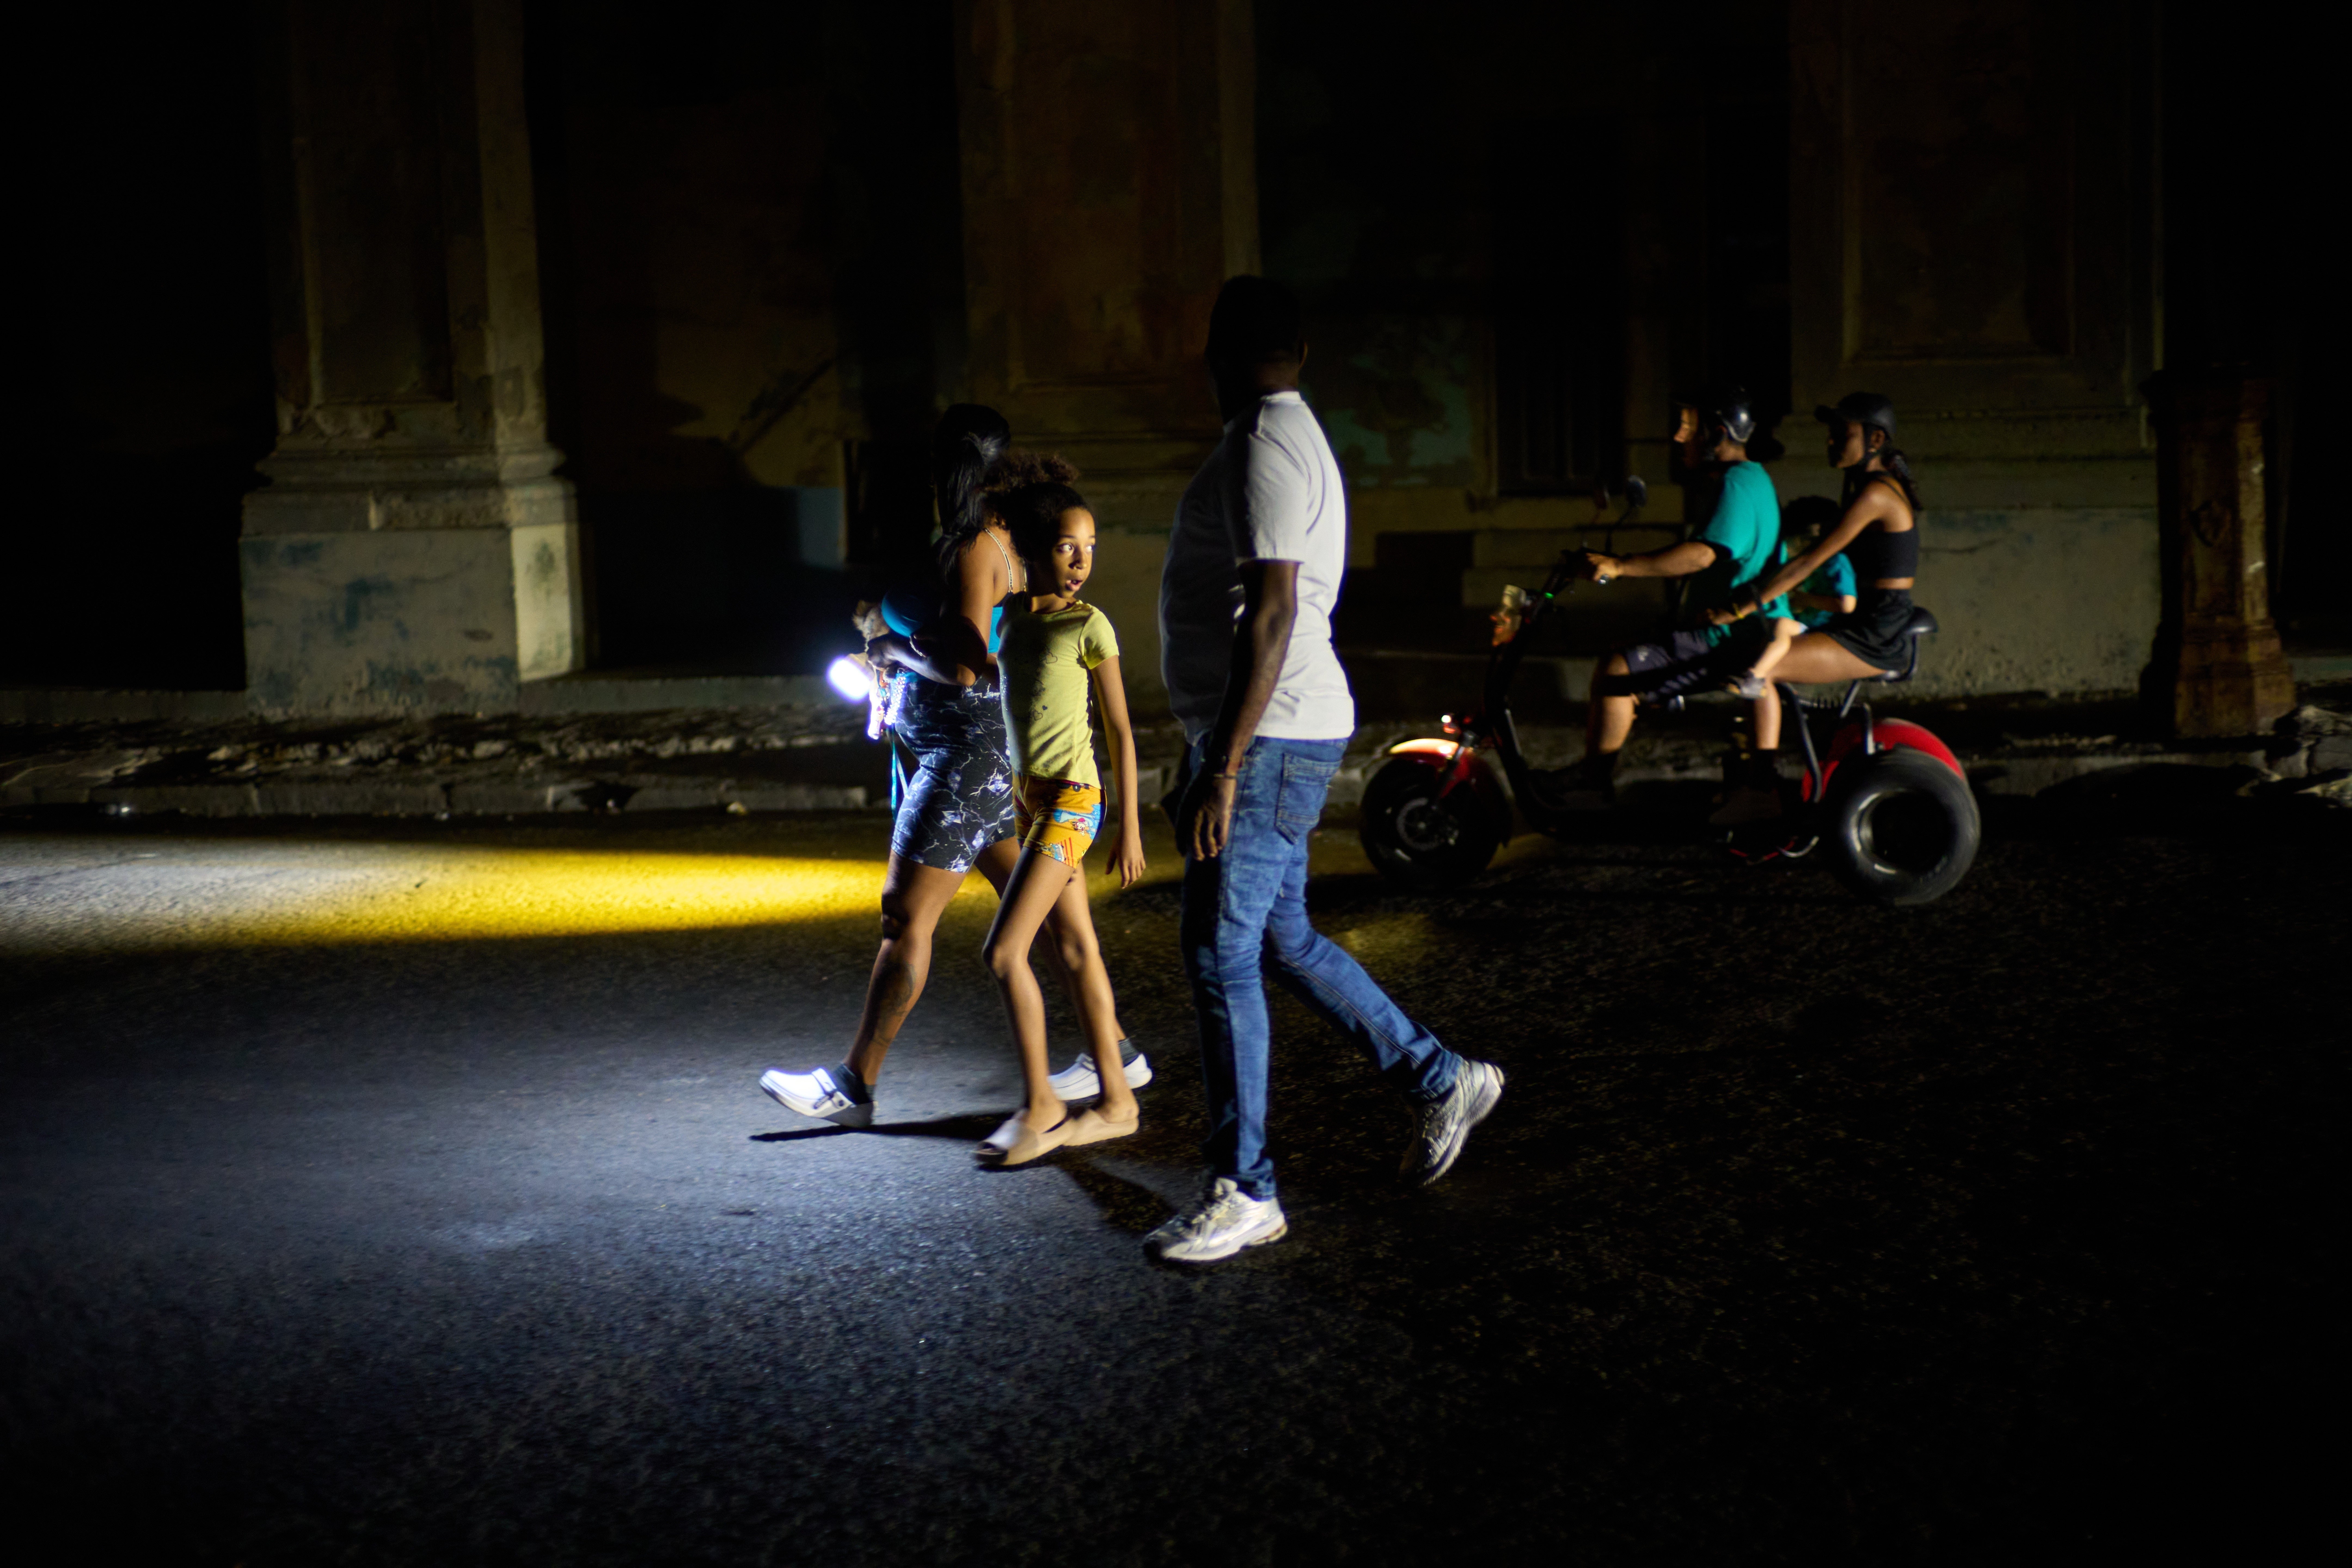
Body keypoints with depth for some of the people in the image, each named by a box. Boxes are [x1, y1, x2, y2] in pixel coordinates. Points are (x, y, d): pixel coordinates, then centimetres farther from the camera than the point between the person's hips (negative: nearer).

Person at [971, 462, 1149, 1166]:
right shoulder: (1010, 614, 6)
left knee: (1004, 951, -12)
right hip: (1029, 794, 7)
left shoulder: (1089, 626, -11)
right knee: (1076, 947, 10)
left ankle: (1039, 1103, -1)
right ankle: (1116, 1101, 15)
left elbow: (1120, 730, -8)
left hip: (1072, 799, -7)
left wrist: (1129, 827, -8)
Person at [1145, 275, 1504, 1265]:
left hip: (1268, 738, -10)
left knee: (1221, 953, -6)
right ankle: (1441, 1082, 27)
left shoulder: (1266, 448, -15)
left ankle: (1243, 1192, 1)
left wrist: (1223, 768, -25)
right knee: (1281, 939, 17)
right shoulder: (1289, 438, 17)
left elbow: (1269, 615, -23)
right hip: (1269, 737, 10)